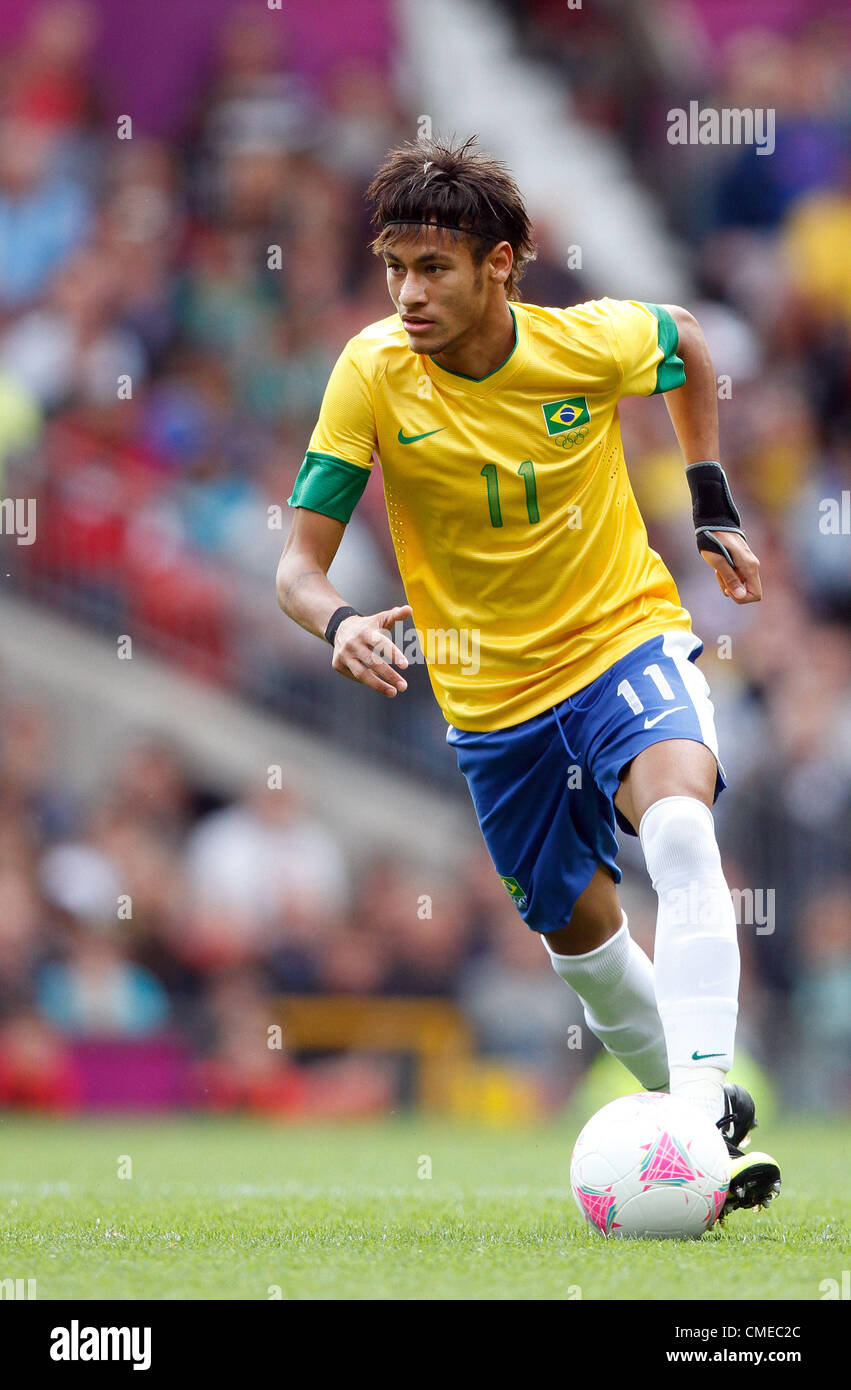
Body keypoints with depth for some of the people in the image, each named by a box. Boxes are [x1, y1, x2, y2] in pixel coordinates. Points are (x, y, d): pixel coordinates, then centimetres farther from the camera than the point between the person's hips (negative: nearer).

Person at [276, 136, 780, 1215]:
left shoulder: (594, 341, -16)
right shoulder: (373, 374, -18)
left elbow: (684, 340, 10)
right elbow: (299, 563, -16)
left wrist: (711, 505, 9)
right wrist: (336, 623, -38)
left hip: (627, 636, -2)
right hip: (493, 691, 2)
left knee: (678, 828, -31)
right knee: (580, 931, 12)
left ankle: (707, 1103, -35)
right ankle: (706, 1117, 35)